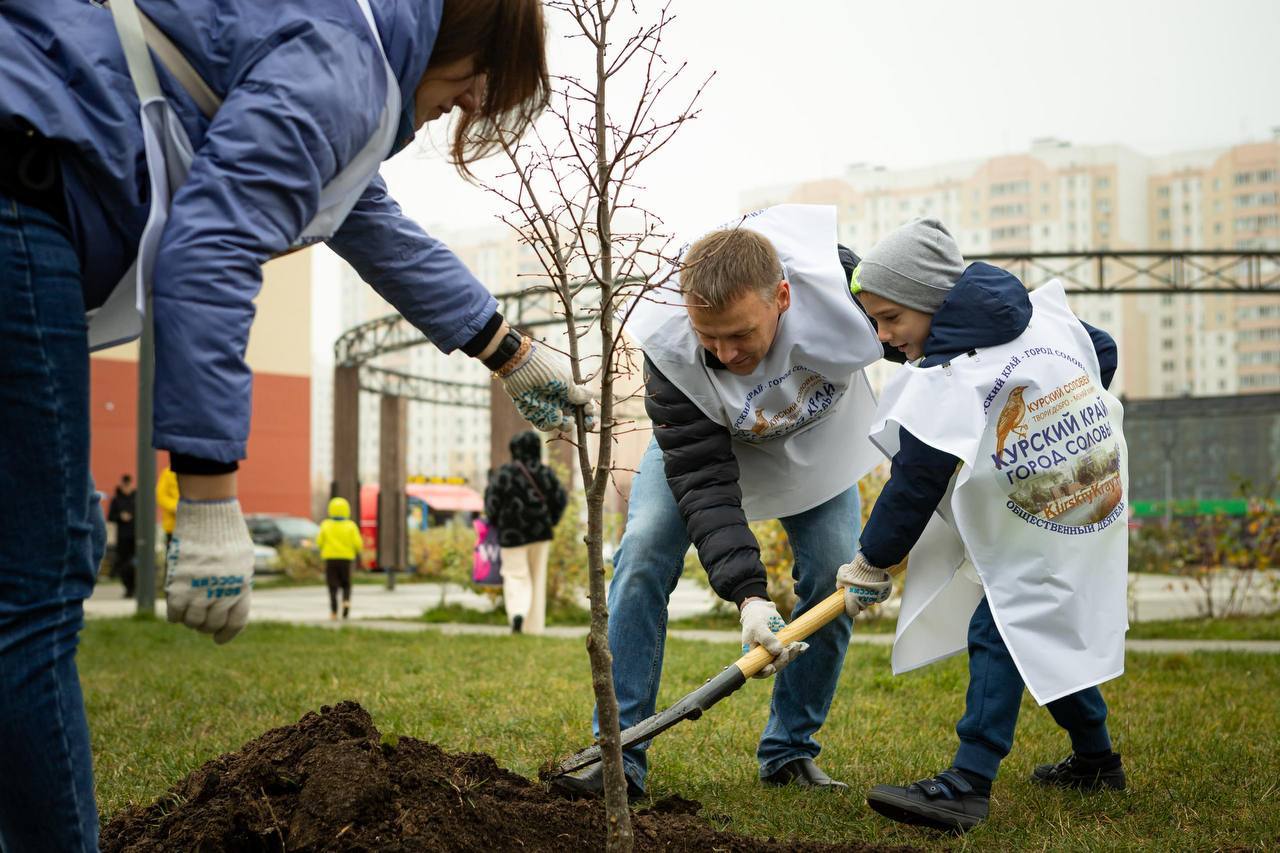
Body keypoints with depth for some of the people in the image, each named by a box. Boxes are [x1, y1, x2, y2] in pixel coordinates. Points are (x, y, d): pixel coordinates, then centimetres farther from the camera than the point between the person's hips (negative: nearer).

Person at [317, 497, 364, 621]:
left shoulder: (326, 525, -4)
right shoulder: (350, 526, -5)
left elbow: (319, 542, -3)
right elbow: (358, 543, -9)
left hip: (330, 559, 0)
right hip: (346, 559, 0)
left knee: (333, 586, 5)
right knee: (346, 585, 14)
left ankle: (334, 612, -4)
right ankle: (346, 601, -12)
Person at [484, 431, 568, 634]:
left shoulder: (504, 473, -9)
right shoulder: (546, 473, -1)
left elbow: (491, 502, -8)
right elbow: (561, 499, 2)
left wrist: (497, 523, 9)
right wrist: (550, 522, 16)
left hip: (512, 534, -2)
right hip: (540, 533, 3)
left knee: (515, 575, 4)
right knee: (537, 578, 12)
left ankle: (517, 612, -23)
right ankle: (533, 625, 14)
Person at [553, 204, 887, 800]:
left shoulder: (836, 277, -38)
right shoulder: (671, 349, -39)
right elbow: (703, 481, -38)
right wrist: (747, 593, -49)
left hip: (818, 436, 2)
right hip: (700, 435, -1)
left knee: (835, 576, -10)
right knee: (644, 552, -19)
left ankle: (789, 751, 7)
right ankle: (617, 755, -15)